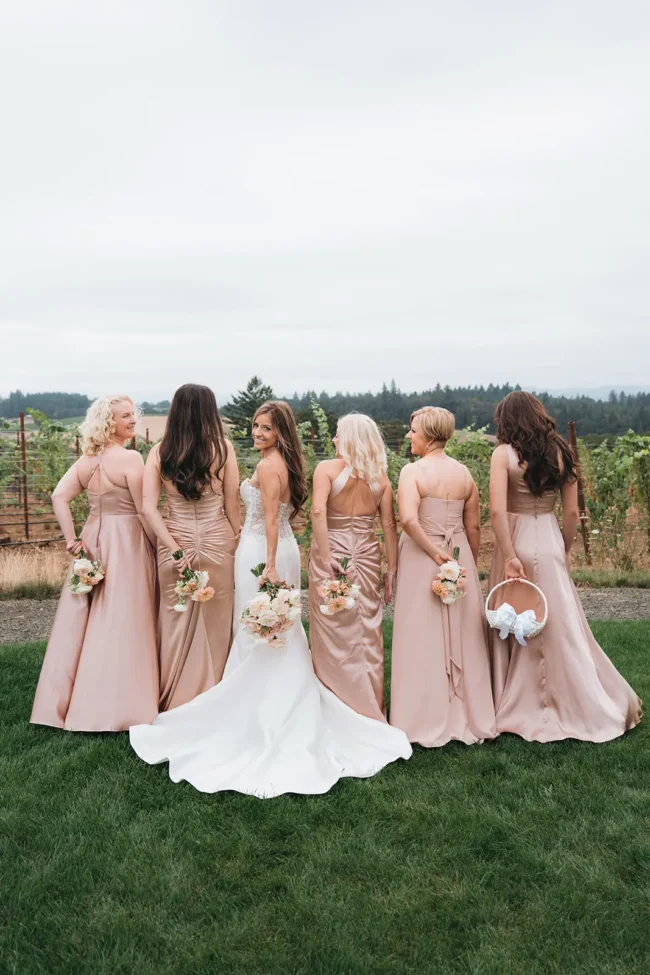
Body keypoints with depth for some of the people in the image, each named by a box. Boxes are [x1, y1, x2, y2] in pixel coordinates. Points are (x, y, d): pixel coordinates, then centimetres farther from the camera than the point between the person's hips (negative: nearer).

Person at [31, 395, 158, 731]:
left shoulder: (86, 460, 7)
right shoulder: (131, 458, -14)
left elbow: (59, 496, 0)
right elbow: (144, 511, -14)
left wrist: (72, 541, 0)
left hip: (93, 540, 7)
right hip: (126, 543, -7)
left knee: (83, 622, 12)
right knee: (121, 624, 0)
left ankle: (70, 700, 23)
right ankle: (117, 706, 8)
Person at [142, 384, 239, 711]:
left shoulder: (159, 451, -2)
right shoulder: (222, 447, -7)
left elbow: (148, 507, -9)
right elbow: (232, 506, -3)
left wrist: (175, 548, -8)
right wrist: (237, 542, 9)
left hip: (175, 542, 2)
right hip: (216, 543, -1)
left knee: (176, 621, 14)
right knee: (214, 623, 12)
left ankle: (174, 699, 27)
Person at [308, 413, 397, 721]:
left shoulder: (327, 468, -6)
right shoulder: (380, 477, 3)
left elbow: (318, 511, -20)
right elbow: (389, 525, 1)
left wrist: (325, 556, -18)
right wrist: (391, 571, 6)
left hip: (332, 551, -3)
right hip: (367, 554, 3)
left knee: (333, 632, 8)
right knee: (368, 632, 11)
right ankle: (371, 708, 22)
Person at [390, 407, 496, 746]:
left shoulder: (413, 471, -12)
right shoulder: (464, 473, 4)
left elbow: (408, 519, -27)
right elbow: (474, 527, 8)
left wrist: (434, 553, -17)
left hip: (421, 558, -5)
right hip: (460, 559, 5)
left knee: (424, 639, 5)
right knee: (463, 639, 13)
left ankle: (428, 722, 13)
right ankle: (469, 717, 24)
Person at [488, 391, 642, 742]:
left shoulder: (504, 454, -9)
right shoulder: (560, 452, 2)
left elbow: (497, 510, -19)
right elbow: (572, 512, 4)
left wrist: (509, 557, -16)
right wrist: (565, 550, 16)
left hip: (517, 543, -3)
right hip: (550, 543, 3)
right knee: (561, 625, 12)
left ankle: (517, 708, 21)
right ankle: (590, 706, 20)